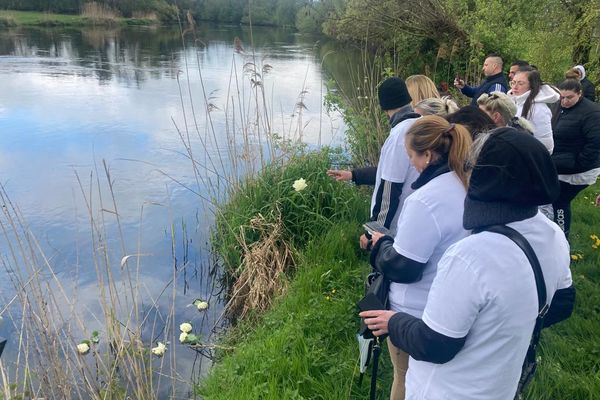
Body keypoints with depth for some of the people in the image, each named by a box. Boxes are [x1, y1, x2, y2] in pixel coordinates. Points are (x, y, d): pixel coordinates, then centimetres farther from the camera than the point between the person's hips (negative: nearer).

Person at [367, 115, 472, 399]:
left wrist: (381, 244, -8)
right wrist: (395, 240, 9)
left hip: (417, 313, -8)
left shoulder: (424, 201, -30)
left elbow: (402, 267, -25)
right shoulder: (465, 185, -3)